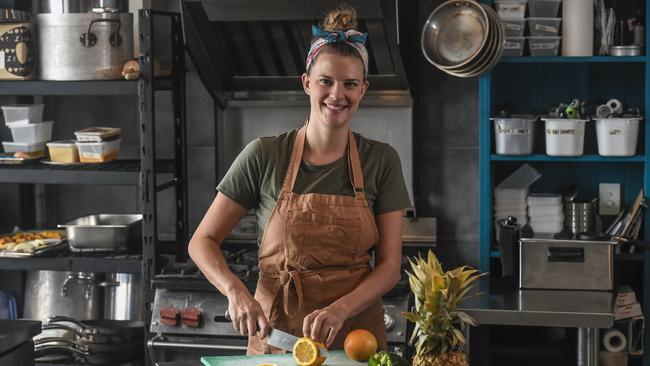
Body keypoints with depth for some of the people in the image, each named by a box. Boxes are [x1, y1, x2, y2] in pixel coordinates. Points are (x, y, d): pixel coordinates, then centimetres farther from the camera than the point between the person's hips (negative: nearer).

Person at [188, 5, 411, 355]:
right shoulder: (264, 156, -6)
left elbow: (389, 266, -4)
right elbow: (203, 241, -2)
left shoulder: (381, 160, -2)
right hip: (275, 336, -1)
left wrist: (339, 310, -21)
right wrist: (236, 292, -20)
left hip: (355, 335, 1)